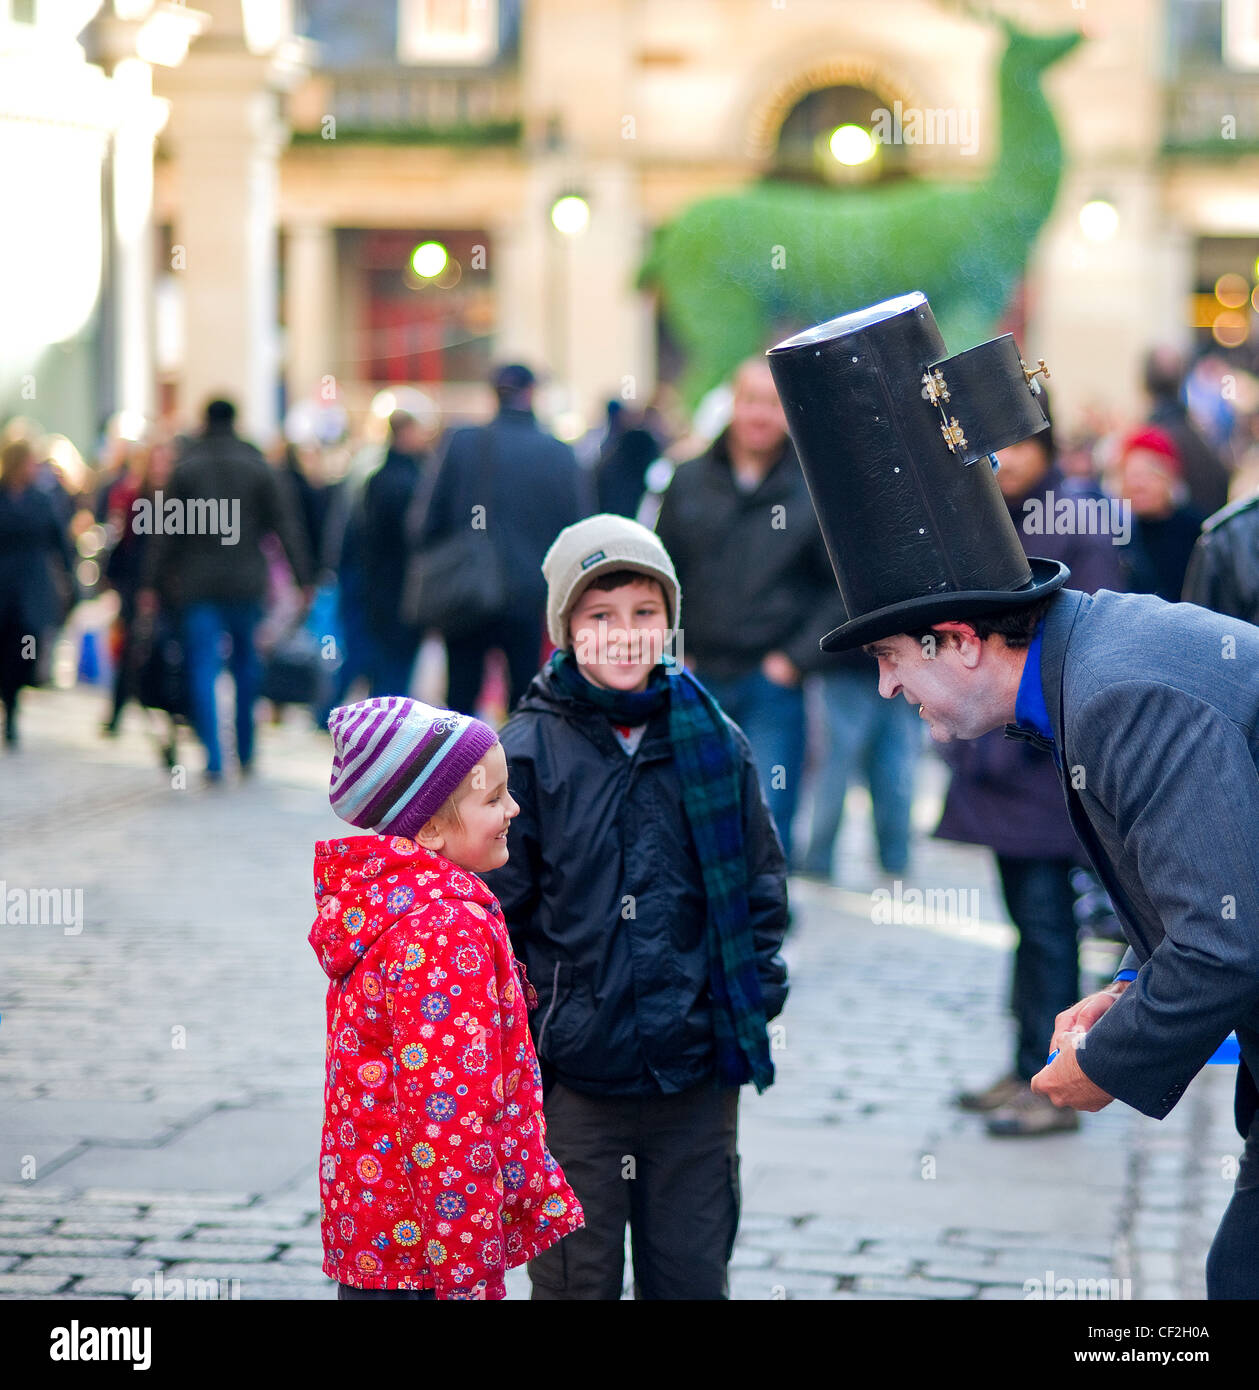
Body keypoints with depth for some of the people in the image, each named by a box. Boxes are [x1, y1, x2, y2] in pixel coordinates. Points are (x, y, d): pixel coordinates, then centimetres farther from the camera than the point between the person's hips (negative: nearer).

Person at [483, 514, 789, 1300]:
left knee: (693, 1274, 10)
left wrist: (755, 993, 4)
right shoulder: (531, 752, -5)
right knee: (576, 1279, 6)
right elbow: (498, 905, -1)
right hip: (574, 1076, -2)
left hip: (698, 1075, 2)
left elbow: (762, 882, 12)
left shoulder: (714, 742, 3)